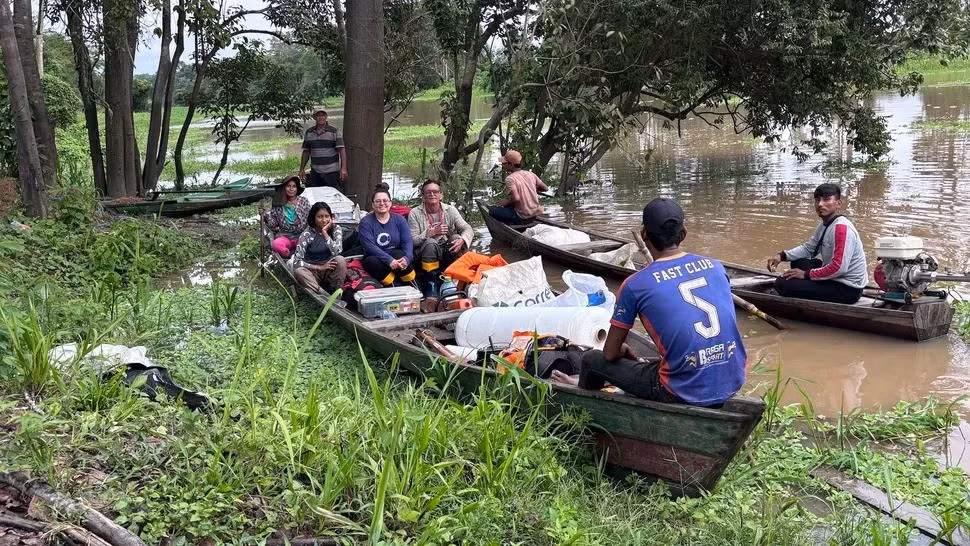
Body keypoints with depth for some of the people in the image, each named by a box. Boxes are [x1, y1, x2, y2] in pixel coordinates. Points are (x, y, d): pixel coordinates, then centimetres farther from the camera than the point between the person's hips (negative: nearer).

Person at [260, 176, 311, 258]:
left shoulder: (304, 202, 4)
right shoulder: (278, 204, 6)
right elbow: (273, 224, 8)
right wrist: (264, 214, -8)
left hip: (301, 236, -1)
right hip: (284, 236, 1)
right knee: (276, 244, -33)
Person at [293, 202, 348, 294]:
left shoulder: (335, 229, -5)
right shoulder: (307, 234, -10)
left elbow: (337, 252, -22)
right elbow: (297, 261, -16)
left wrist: (325, 232, -20)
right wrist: (319, 267, -22)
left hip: (331, 270, 1)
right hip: (313, 271, -1)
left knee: (340, 260, -31)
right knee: (299, 271, -32)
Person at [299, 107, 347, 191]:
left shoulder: (334, 131, -2)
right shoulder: (308, 133, 10)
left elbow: (342, 150, -7)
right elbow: (306, 152, 17)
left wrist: (343, 168, -17)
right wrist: (302, 169, 11)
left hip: (332, 172, -4)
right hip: (315, 173, 4)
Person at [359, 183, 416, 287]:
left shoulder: (399, 219, 7)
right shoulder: (365, 222, -1)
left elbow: (408, 242, -5)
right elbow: (370, 246, -15)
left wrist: (407, 258, -28)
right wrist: (389, 260, -30)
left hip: (397, 257, 1)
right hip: (376, 258, -1)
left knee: (399, 254, -32)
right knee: (373, 262, -35)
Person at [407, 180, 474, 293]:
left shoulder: (450, 210, 5)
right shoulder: (415, 213, -2)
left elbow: (468, 229, -4)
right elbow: (412, 241, -10)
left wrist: (461, 240, -27)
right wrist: (433, 232, -21)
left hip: (448, 254, 3)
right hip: (426, 254, -2)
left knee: (456, 237, -25)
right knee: (430, 242, -33)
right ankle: (429, 284, -23)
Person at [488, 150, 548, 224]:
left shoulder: (510, 179, -16)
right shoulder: (530, 174, 2)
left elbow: (516, 198, -28)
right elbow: (545, 188, 7)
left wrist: (506, 202, -9)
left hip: (523, 218, -7)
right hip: (536, 214, 7)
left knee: (492, 210, 2)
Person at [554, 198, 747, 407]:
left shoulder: (635, 285, -8)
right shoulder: (715, 266, 6)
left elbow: (610, 354, 0)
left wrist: (623, 351, 25)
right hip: (734, 383, 5)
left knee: (592, 360, 14)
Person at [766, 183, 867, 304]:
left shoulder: (842, 227, -21)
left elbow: (839, 267, -28)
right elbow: (808, 248, 19)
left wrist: (806, 274, -18)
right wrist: (782, 256, 1)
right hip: (835, 280, 10)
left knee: (782, 284, -15)